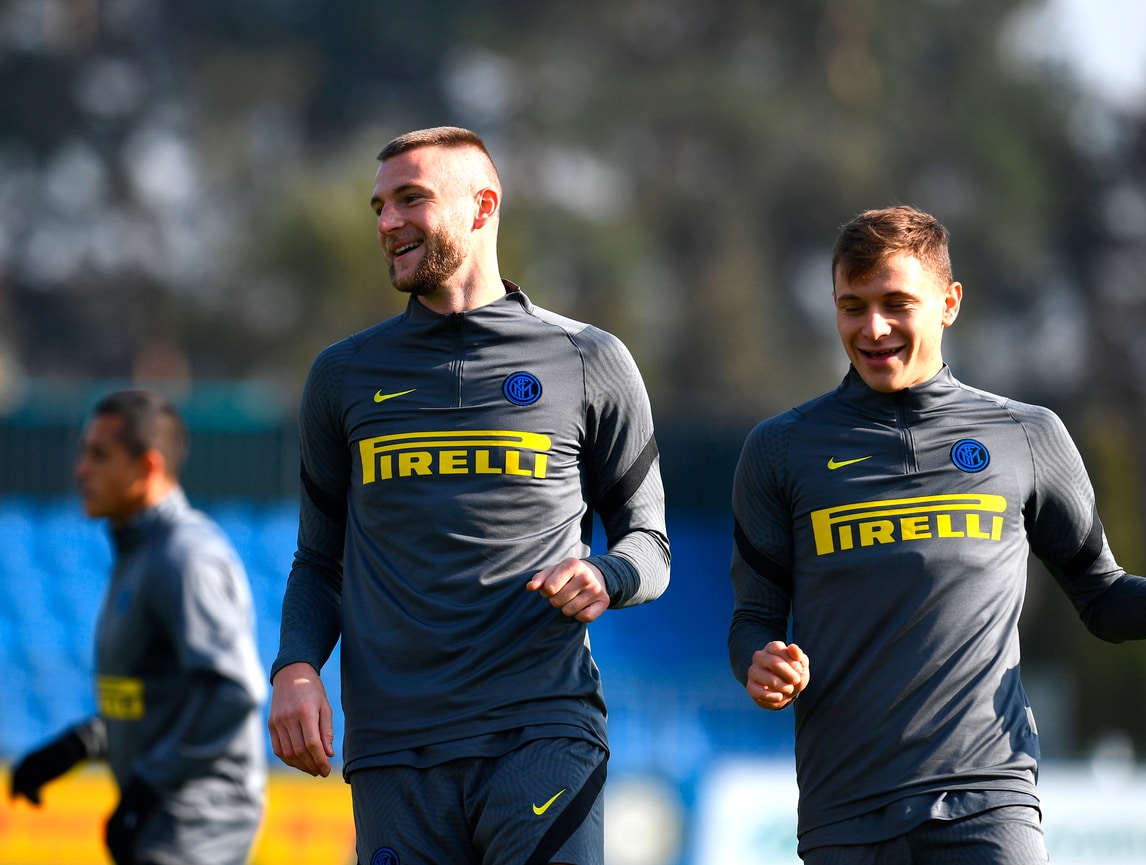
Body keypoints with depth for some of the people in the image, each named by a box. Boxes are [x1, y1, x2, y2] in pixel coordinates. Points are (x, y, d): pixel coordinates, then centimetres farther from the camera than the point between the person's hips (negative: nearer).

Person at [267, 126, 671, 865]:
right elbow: (321, 561, 20)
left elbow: (649, 544, 14)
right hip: (395, 748, 2)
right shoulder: (346, 375, 16)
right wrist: (296, 666, 1)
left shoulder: (588, 362, 9)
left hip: (543, 732, -2)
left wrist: (604, 576, -10)